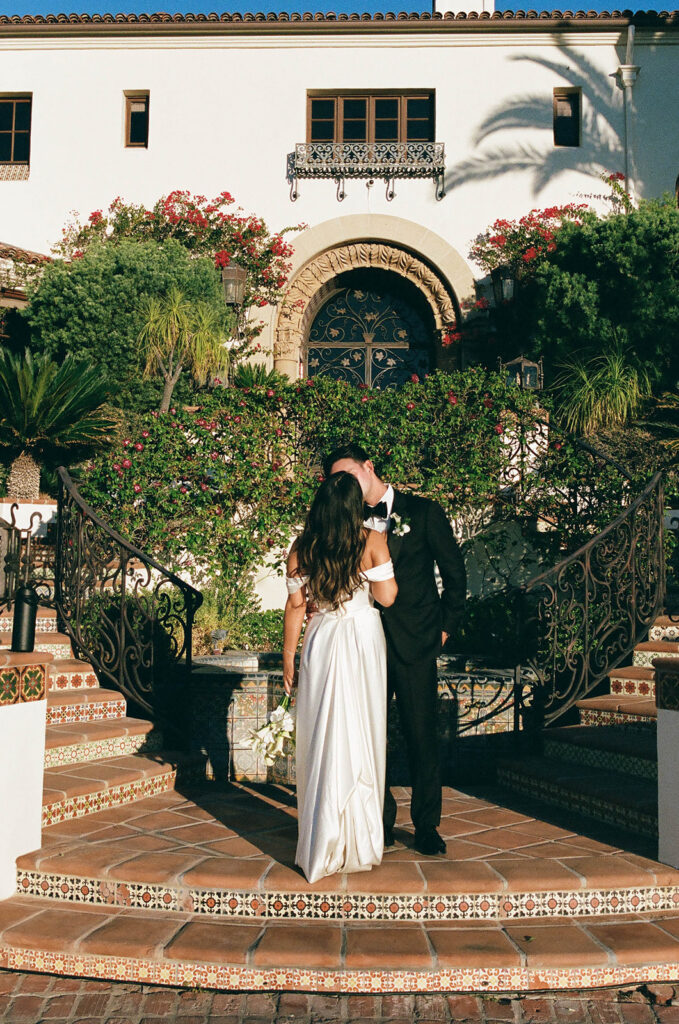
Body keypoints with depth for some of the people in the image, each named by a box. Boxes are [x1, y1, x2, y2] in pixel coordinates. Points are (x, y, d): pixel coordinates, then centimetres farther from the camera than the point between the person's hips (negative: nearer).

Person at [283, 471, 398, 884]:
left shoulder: (302, 549, -2)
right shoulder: (373, 541, -7)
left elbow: (295, 605, 0)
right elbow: (387, 596, -6)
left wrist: (289, 656, 8)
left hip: (322, 645, 1)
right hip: (364, 640, -1)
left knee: (323, 741, 8)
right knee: (361, 739, 9)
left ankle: (322, 847, 14)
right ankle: (360, 842, 19)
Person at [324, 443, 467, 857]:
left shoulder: (423, 512, 1)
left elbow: (454, 570, 5)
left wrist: (446, 625, 3)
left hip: (414, 644, -2)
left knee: (422, 735, 3)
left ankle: (427, 825, 16)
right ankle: (380, 821, 21)